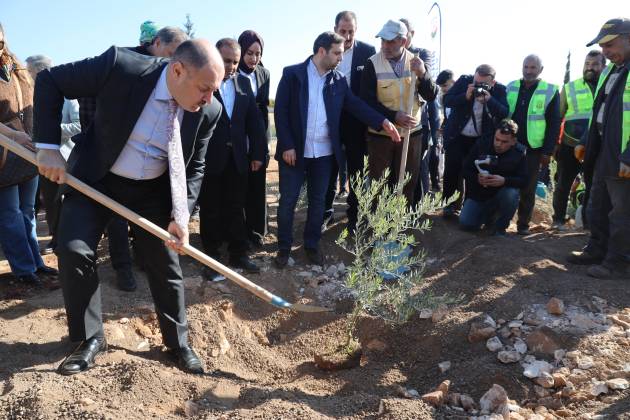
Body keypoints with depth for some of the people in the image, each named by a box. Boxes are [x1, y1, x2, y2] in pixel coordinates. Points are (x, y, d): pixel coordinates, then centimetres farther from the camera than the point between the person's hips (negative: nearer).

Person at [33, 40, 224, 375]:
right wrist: (48, 147, -18)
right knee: (74, 251, -12)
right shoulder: (121, 66, -27)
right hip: (94, 178, -1)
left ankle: (178, 342, 23)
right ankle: (91, 338, 10)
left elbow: (194, 168, -5)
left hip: (153, 190, 2)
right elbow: (49, 81, -14)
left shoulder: (207, 112, -18)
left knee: (165, 263, 4)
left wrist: (180, 215, -18)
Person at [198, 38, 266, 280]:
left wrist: (257, 152, 7)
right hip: (209, 158, -4)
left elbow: (254, 119, 9)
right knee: (210, 211, 8)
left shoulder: (243, 82, 7)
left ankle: (238, 254, 24)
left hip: (237, 158, 4)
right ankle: (212, 258, 20)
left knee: (236, 209, 11)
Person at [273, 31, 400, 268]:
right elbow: (280, 111, -7)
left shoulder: (339, 80, 6)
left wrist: (382, 122, -12)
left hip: (324, 152, 4)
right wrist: (287, 145, -13)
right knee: (288, 201, 5)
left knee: (318, 200, 12)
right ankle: (284, 247, 20)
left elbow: (355, 105, 2)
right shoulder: (292, 74, -5)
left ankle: (312, 245, 27)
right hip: (295, 151, -3)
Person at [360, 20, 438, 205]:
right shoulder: (372, 64, -8)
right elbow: (367, 101, -13)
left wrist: (422, 74, -21)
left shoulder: (416, 62, 1)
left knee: (407, 184, 11)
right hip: (380, 134, -2)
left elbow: (431, 96, -3)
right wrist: (394, 116, -23)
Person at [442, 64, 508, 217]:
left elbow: (504, 114, -19)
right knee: (452, 171, 3)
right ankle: (450, 204, 17)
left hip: (481, 140, 0)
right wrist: (465, 96, -29)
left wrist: (489, 100, -33)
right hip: (456, 136, 0)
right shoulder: (464, 80, -8)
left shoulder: (499, 90, -9)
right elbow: (446, 101, -13)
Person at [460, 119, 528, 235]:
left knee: (511, 194, -35)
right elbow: (466, 170, -5)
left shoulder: (519, 152, -11)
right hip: (478, 195, 1)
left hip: (502, 194, -1)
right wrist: (477, 178, -27)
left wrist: (504, 181, -34)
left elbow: (523, 180, -15)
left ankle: (500, 227, -8)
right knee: (466, 224, -17)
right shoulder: (481, 144, -9)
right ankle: (488, 214, 19)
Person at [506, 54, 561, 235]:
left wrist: (547, 151, -8)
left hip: (533, 148, -2)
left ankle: (523, 223, 16)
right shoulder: (510, 87, 6)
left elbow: (554, 124, -3)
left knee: (528, 189, 5)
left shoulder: (550, 91, -2)